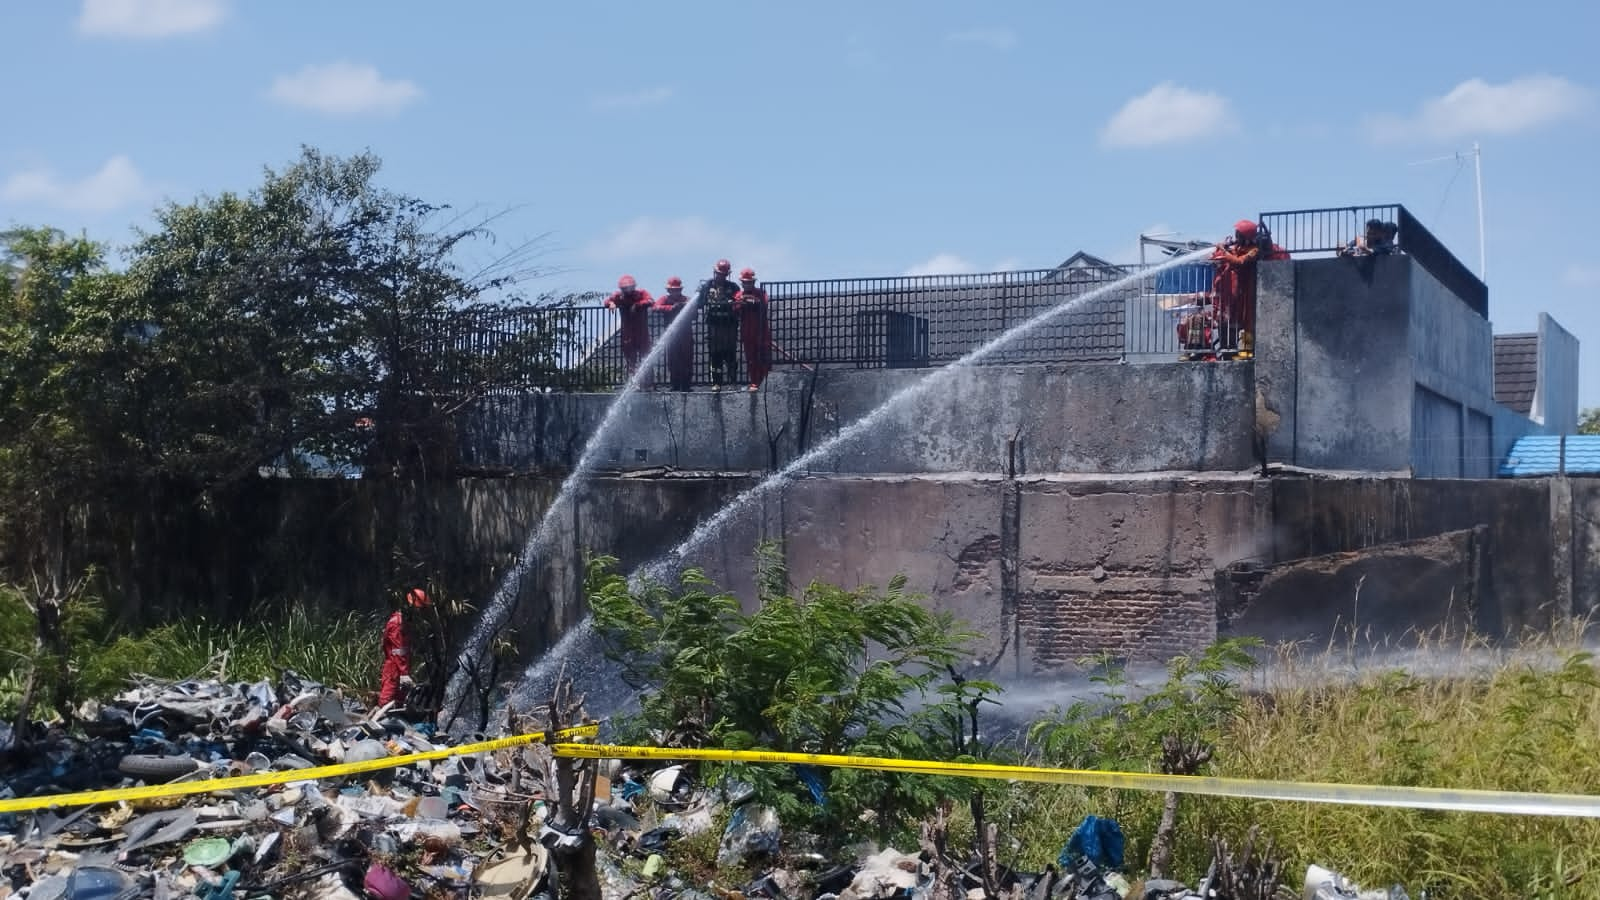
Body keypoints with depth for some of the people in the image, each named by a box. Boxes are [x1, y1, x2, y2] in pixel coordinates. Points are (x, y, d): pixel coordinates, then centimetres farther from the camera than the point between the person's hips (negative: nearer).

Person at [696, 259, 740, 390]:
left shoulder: (733, 287, 9)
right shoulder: (707, 286, 9)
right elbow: (699, 302, 6)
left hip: (729, 326, 0)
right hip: (713, 325, 0)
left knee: (731, 354, -1)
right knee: (715, 355, 1)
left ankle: (733, 381, 3)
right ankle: (716, 382, 4)